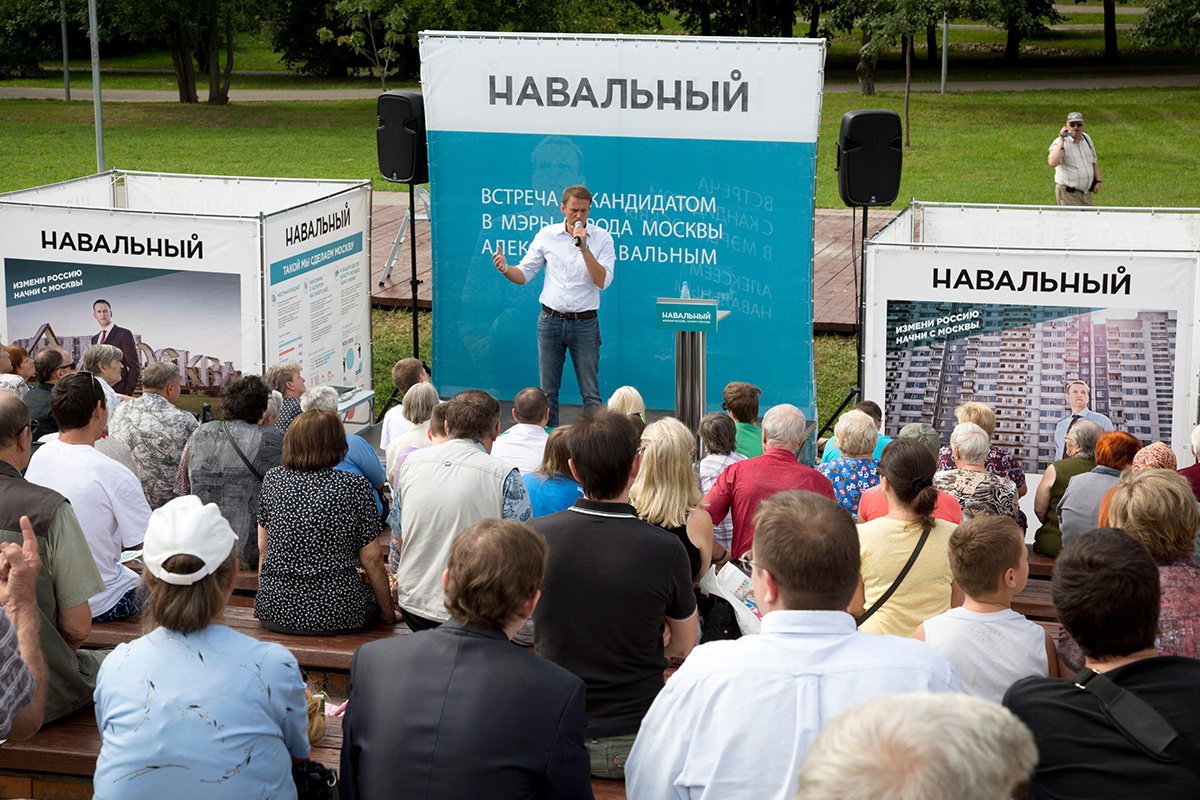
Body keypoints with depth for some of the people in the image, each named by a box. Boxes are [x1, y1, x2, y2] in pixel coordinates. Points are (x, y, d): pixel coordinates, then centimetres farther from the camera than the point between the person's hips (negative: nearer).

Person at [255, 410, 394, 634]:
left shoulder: (273, 480, 2)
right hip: (337, 614, -4)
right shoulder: (355, 487, -7)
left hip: (275, 612, 4)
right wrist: (388, 615, 6)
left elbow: (263, 549, 9)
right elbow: (372, 559, -5)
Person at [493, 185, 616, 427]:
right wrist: (505, 269, -15)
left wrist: (584, 248, -21)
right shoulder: (547, 235, 3)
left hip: (585, 323, -2)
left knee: (590, 393, 2)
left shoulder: (601, 238, -3)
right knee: (547, 391, 7)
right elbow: (523, 275, 6)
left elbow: (602, 281, -13)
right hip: (550, 321, 2)